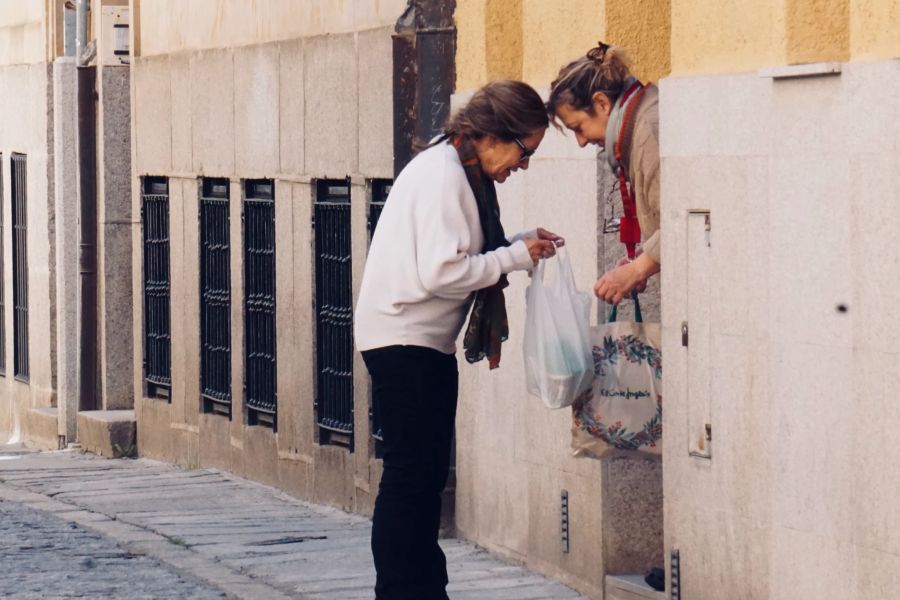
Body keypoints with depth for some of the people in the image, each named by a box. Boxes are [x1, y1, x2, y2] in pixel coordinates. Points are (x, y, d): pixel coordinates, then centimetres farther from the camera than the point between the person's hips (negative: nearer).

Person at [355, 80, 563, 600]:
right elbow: (441, 272, -25)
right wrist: (515, 257, -16)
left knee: (426, 475, 13)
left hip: (426, 342, 10)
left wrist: (519, 244, 4)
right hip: (404, 340, -10)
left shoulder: (462, 174, 12)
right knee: (411, 474, -7)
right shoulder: (442, 176, -18)